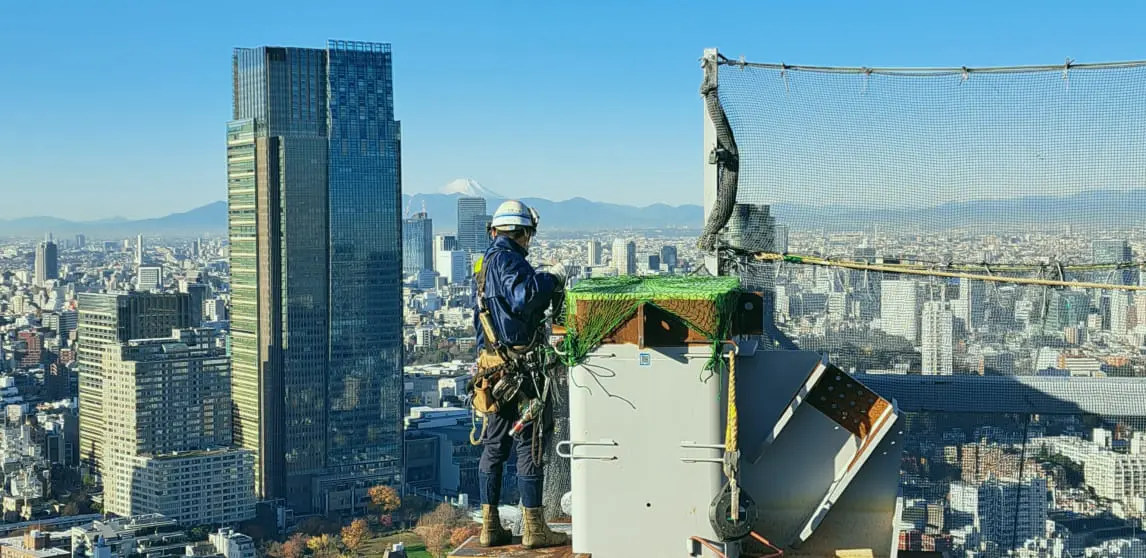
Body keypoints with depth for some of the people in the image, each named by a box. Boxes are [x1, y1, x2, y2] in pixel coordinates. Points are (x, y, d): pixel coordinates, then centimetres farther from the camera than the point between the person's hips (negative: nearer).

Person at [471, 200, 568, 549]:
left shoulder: (485, 264, 18)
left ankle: (490, 526, 16)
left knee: (494, 444, 12)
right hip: (518, 364, -9)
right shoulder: (507, 260, -13)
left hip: (493, 363, 10)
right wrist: (552, 277, -19)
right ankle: (533, 528, 0)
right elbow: (524, 297, -31)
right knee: (529, 445, -4)